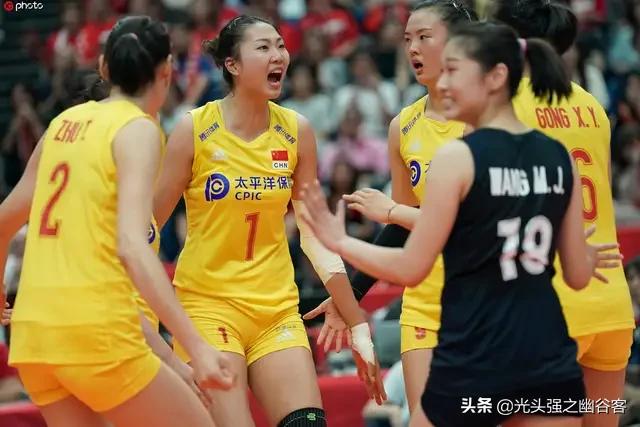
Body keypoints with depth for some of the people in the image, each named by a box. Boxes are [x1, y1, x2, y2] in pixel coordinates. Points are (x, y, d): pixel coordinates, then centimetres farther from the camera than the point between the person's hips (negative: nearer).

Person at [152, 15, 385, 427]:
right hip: (206, 305, -3)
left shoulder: (297, 132, 2)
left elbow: (314, 234, 9)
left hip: (277, 309, 4)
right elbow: (147, 225, -3)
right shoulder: (194, 129, -8)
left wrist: (358, 324, 9)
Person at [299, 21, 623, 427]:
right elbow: (577, 275, 10)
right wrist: (591, 258, 33)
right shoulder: (560, 158, 5)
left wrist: (339, 242, 7)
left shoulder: (458, 157, -10)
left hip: (473, 361, -4)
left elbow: (411, 269, -8)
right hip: (549, 360, 4)